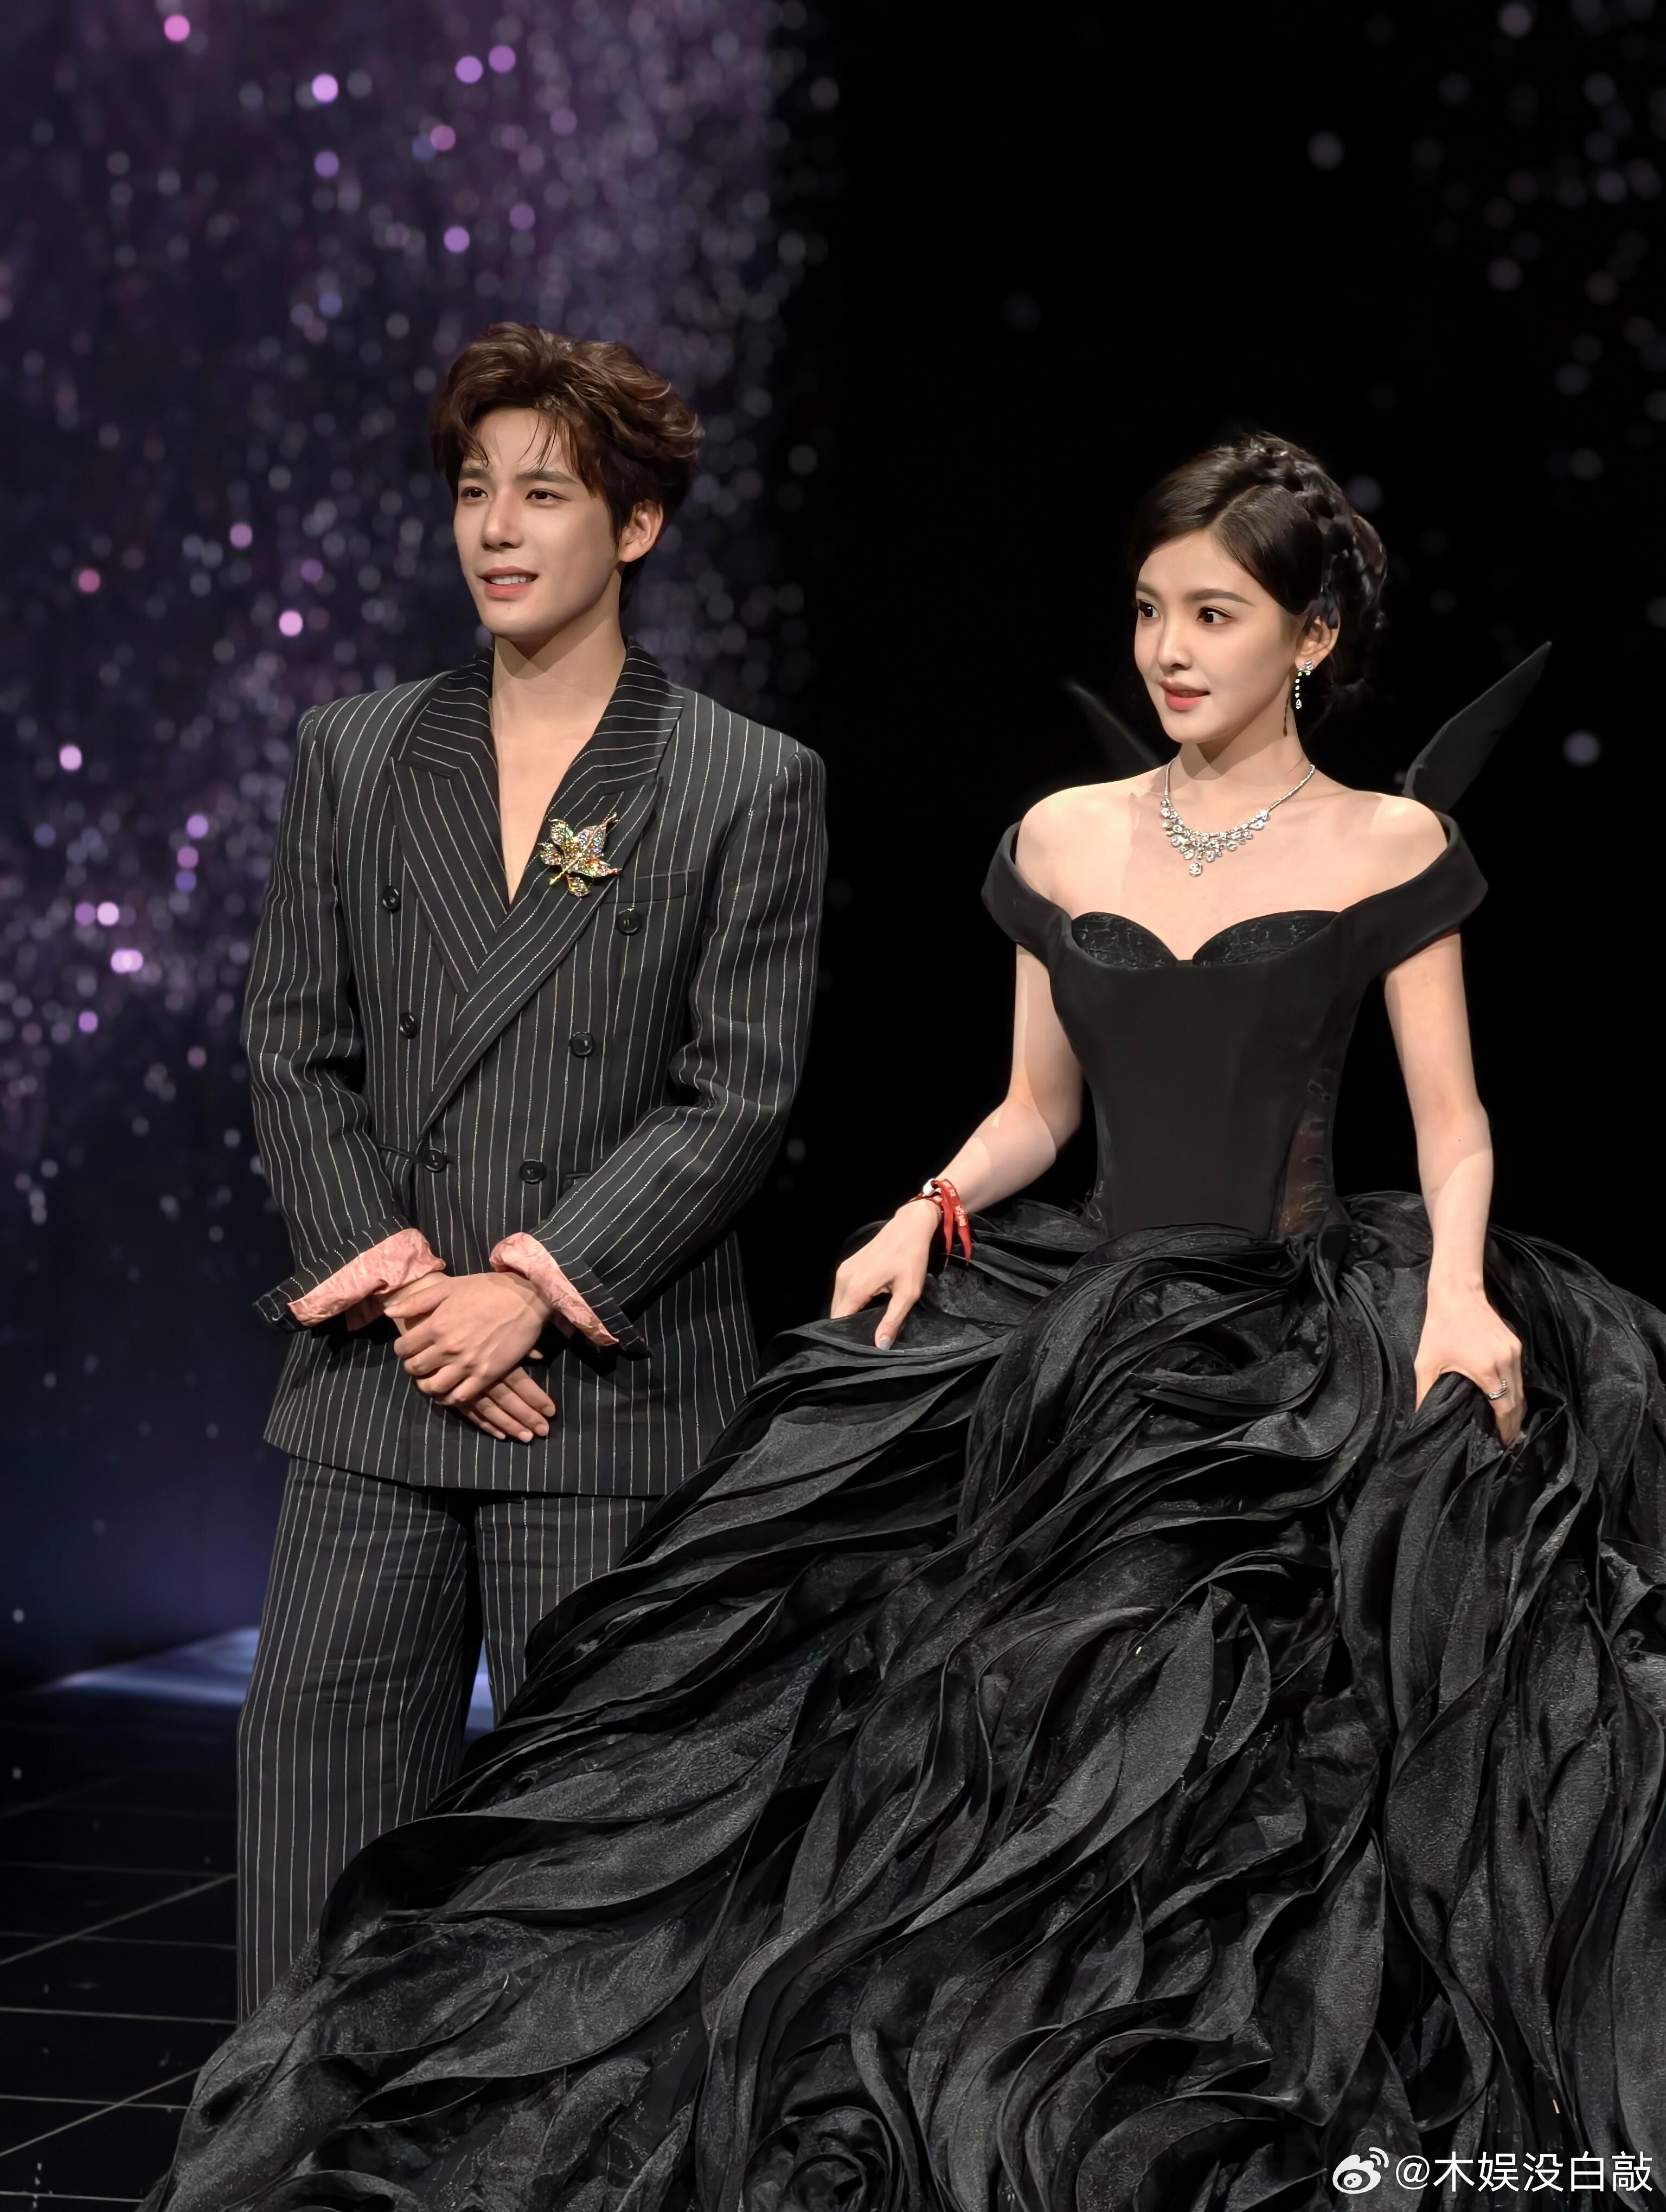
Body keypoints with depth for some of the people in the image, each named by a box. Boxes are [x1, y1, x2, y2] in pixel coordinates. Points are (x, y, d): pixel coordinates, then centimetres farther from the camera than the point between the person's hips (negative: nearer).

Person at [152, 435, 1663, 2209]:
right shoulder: (1062, 841, 12)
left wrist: (1457, 1291, -14)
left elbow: (1450, 1120, 3)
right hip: (1087, 1319, 3)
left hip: (1313, 1332, -3)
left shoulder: (1387, 847, 3)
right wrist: (936, 1210, -1)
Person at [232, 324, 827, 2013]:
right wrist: (394, 1281, -6)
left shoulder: (748, 786, 1)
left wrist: (535, 1288, -13)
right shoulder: (350, 755, 11)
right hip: (374, 1379, 3)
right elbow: (295, 1051, 7)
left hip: (613, 1389, -3)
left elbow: (737, 1094, -5)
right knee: (318, 1775, 3)